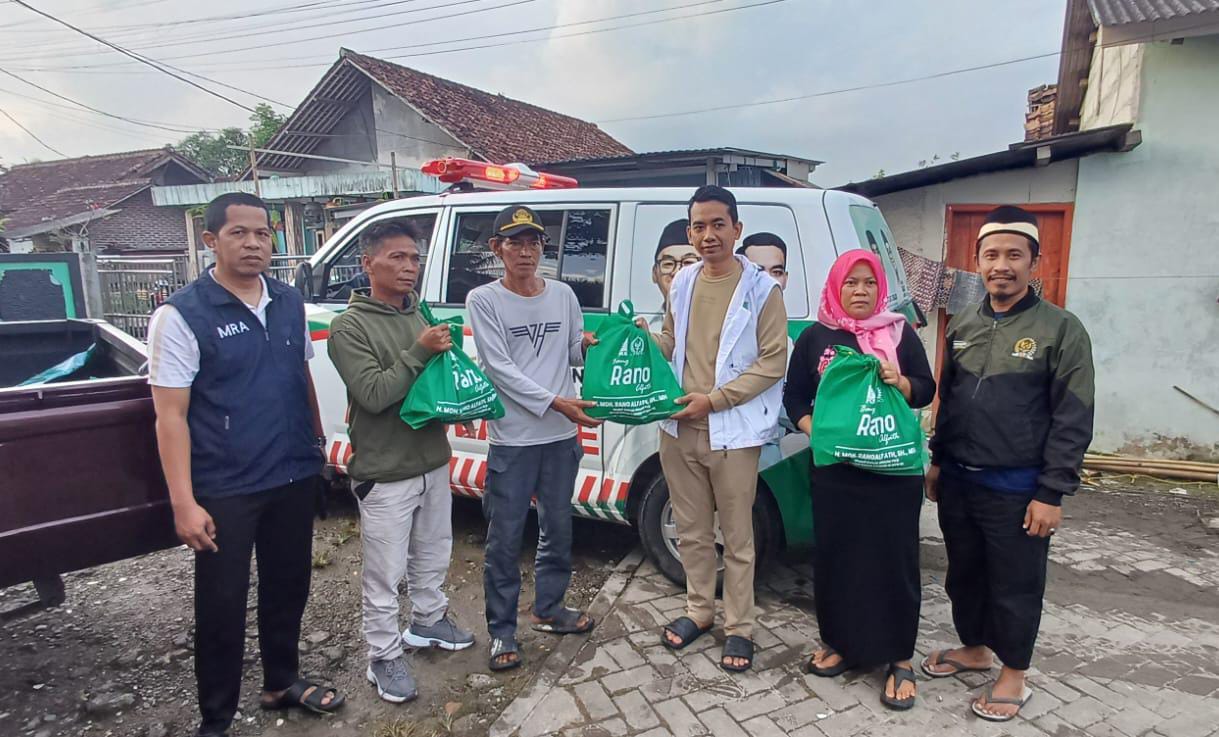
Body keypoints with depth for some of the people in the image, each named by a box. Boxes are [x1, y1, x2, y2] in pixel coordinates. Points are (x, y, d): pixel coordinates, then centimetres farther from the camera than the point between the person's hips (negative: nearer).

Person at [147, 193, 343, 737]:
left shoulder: (290, 303, 5)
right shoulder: (182, 315, -12)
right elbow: (170, 415, -13)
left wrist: (316, 449, 14)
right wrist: (184, 503, -16)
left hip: (295, 479, 5)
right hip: (224, 491, -5)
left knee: (288, 586, 19)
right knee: (222, 605, 8)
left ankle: (282, 682, 41)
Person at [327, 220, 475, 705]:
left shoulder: (424, 317, 7)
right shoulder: (349, 328, -12)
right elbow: (374, 394, -22)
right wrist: (420, 352, -22)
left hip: (433, 462, 7)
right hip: (384, 474, -6)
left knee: (432, 558, 22)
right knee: (385, 574, 5)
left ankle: (428, 622, 43)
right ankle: (384, 657, 22)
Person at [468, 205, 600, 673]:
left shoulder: (563, 295, 7)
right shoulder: (483, 300, -6)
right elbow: (499, 368, -14)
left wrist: (590, 344, -11)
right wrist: (555, 402, -22)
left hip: (562, 436, 5)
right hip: (512, 440, -4)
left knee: (557, 528, 17)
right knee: (505, 538, 3)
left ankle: (549, 608, 36)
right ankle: (501, 630, 19)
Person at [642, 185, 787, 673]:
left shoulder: (760, 288, -8)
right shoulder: (683, 283, 8)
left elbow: (774, 361, -9)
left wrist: (714, 399, -16)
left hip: (732, 432, -5)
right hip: (679, 428, 5)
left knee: (737, 538, 8)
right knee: (691, 532, 17)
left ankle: (738, 628, 25)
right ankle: (699, 610, 36)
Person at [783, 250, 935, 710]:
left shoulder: (900, 333, 3)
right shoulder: (815, 337, 4)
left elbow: (927, 391, 4)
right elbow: (794, 395, 8)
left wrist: (899, 382, -17)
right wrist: (814, 431, -8)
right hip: (834, 466, 1)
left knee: (893, 556, 2)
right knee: (836, 553, 7)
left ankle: (899, 658, 15)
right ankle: (843, 642, 25)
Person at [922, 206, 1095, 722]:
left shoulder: (1060, 329, -9)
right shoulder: (962, 326, 8)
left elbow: (1073, 421, -11)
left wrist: (1051, 493, -14)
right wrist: (938, 461, 14)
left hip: (1016, 490, -5)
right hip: (958, 482, 5)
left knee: (1016, 586, 9)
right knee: (964, 574, 18)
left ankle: (1013, 676, 28)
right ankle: (973, 648, 39)